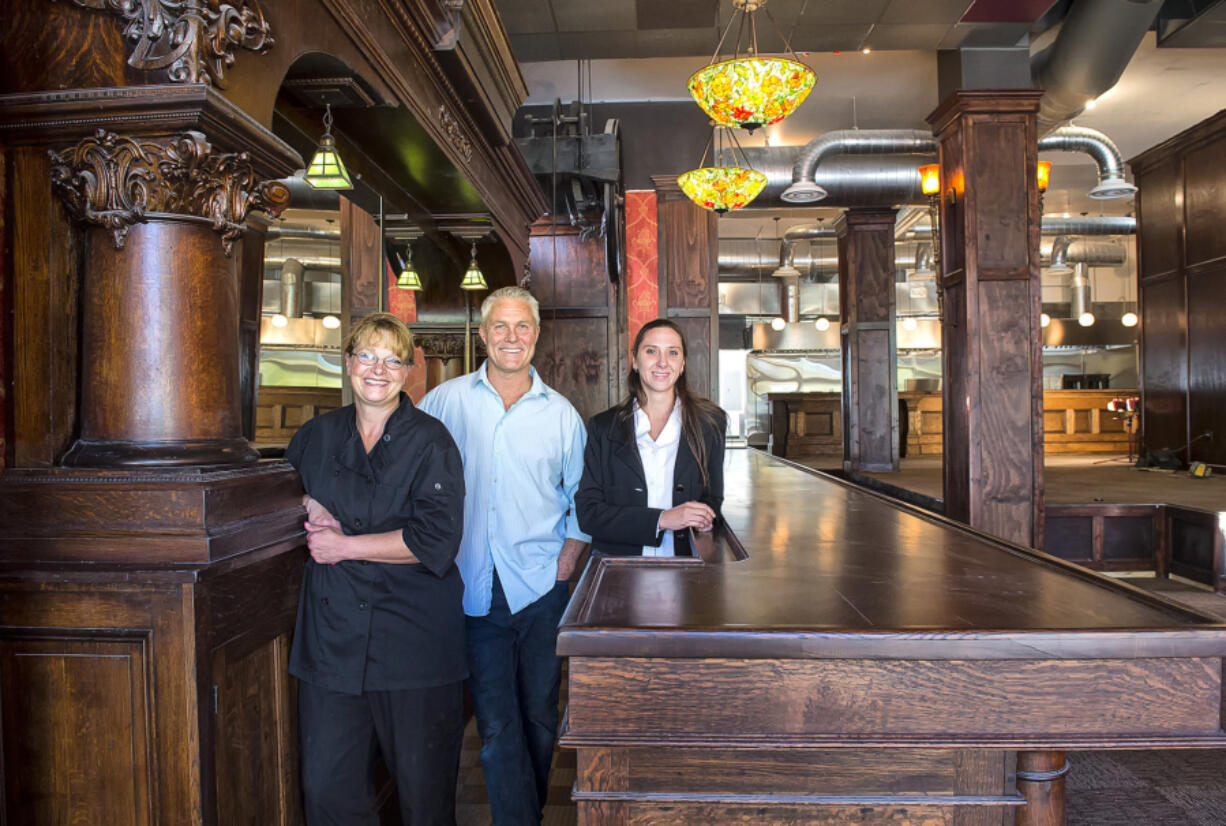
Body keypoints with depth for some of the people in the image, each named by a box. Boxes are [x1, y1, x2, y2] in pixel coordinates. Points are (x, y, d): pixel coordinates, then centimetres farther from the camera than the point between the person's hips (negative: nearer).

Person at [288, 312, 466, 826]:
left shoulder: (431, 442, -5)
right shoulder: (316, 436, 9)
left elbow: (436, 541, -14)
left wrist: (344, 545, -11)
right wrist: (308, 507, 5)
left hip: (414, 635, -3)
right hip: (331, 633, 4)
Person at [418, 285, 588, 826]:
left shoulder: (561, 413, 5)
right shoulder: (446, 401, 2)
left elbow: (582, 496, 12)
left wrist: (570, 552, -1)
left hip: (540, 585, 1)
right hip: (474, 588, -1)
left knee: (539, 716, 12)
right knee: (496, 725, 3)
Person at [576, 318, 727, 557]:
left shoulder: (710, 423, 5)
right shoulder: (603, 427, 3)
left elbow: (712, 499, 13)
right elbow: (587, 512, -2)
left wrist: (698, 520, -10)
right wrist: (661, 519, -13)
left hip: (682, 564, 1)